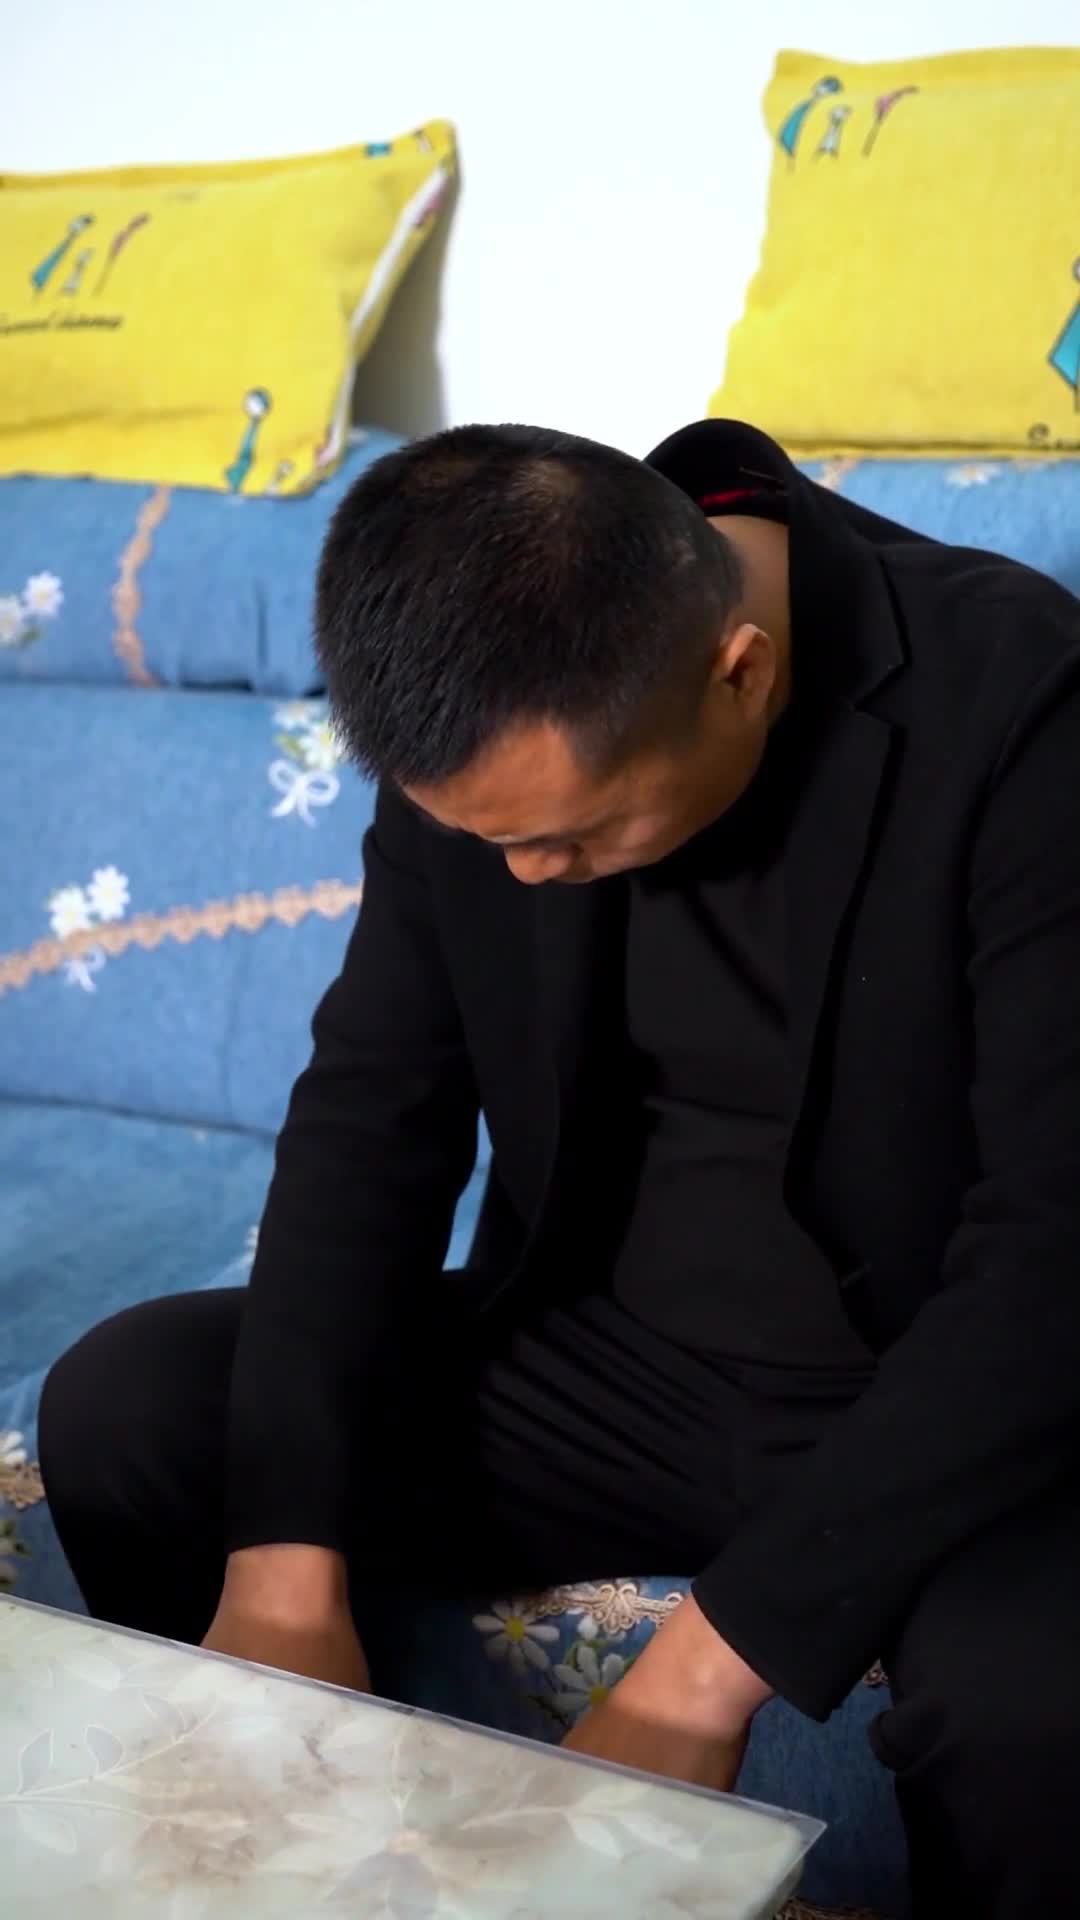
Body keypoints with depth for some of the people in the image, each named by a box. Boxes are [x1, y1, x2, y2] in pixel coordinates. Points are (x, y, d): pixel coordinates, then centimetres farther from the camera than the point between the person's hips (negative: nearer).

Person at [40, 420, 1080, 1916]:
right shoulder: (482, 706, -9)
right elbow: (375, 1113, -5)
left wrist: (716, 1662, -31)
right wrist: (286, 1559, -18)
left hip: (941, 1404, -4)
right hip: (611, 1362, 5)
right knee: (121, 1413, -10)